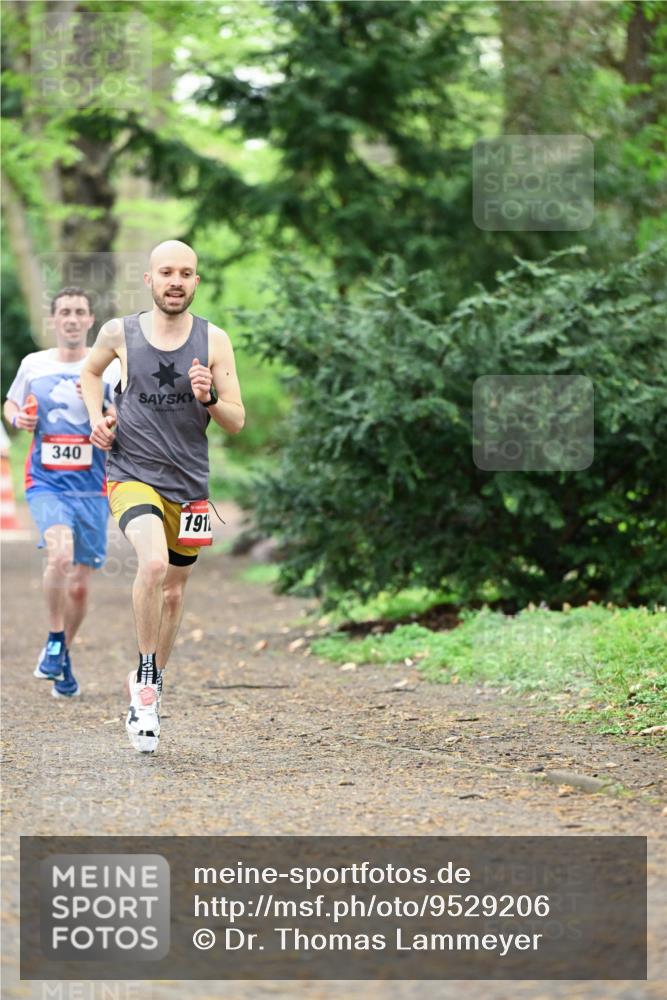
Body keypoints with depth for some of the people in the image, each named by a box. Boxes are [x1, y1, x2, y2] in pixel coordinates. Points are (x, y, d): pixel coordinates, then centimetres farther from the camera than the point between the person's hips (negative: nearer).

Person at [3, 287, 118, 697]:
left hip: (91, 486, 1)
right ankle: (55, 641, -8)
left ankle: (63, 658, 28)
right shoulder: (33, 365, 6)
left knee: (79, 584, 5)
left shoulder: (109, 368, 2)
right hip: (46, 482, -1)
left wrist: (105, 410, -18)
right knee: (60, 553, -28)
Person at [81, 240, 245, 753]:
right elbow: (92, 371, 20)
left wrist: (209, 399, -20)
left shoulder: (214, 340, -3)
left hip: (190, 483, 3)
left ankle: (148, 692, 35)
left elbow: (237, 422, 0)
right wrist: (96, 418, 3)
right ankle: (146, 673, -11)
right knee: (154, 563, -29)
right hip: (134, 475, -3)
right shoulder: (120, 333, -3)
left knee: (173, 592, 14)